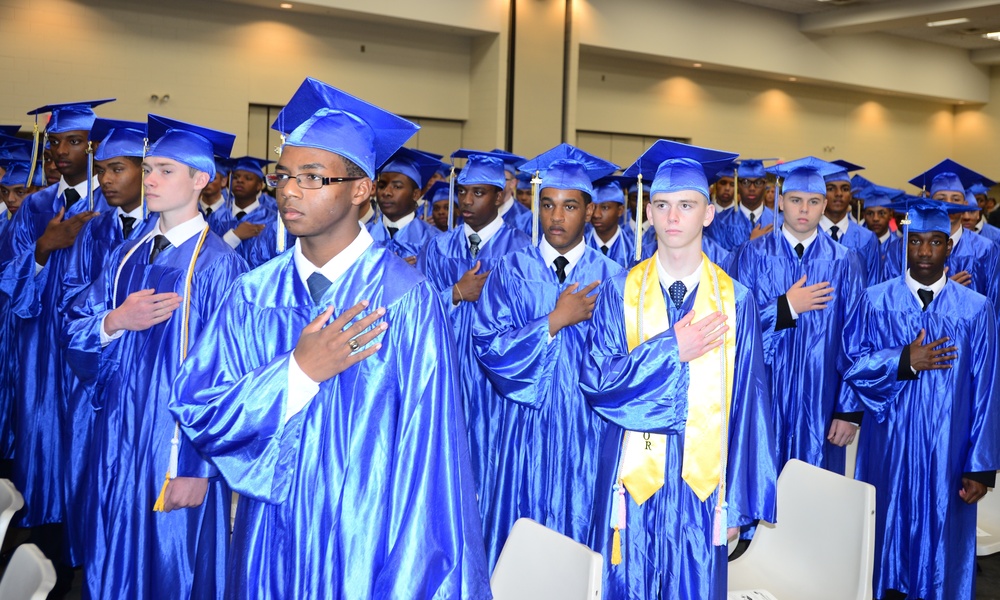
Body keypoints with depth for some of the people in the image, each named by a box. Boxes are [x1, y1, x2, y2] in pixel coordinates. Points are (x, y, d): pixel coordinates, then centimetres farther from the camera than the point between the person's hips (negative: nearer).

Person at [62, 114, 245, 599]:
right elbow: (75, 331, 7)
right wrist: (116, 320, -15)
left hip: (176, 451, -6)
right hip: (117, 445, 7)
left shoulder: (218, 265, -15)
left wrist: (199, 467, -17)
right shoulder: (128, 255, 8)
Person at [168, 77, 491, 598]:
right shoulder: (253, 296, -1)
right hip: (270, 545, 4)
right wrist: (298, 373, -19)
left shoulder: (404, 300, -15)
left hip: (366, 550, -4)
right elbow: (193, 410, -6)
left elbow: (426, 457, -15)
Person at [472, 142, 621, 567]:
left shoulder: (610, 277, -1)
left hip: (587, 433, 0)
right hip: (525, 431, 0)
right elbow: (488, 345, -11)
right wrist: (557, 320, -13)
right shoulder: (511, 271, 0)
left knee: (579, 521, 9)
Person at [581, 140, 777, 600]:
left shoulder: (734, 300, -1)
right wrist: (670, 349, -16)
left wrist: (738, 503, 0)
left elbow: (745, 405, 0)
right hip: (632, 479, 0)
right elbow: (596, 383, -6)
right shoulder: (620, 291, 0)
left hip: (701, 485, 0)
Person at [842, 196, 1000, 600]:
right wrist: (905, 361, -18)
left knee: (940, 543, 8)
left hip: (946, 451, 0)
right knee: (889, 533, 11)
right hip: (889, 447, 1)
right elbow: (853, 364, -2)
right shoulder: (876, 301, 0)